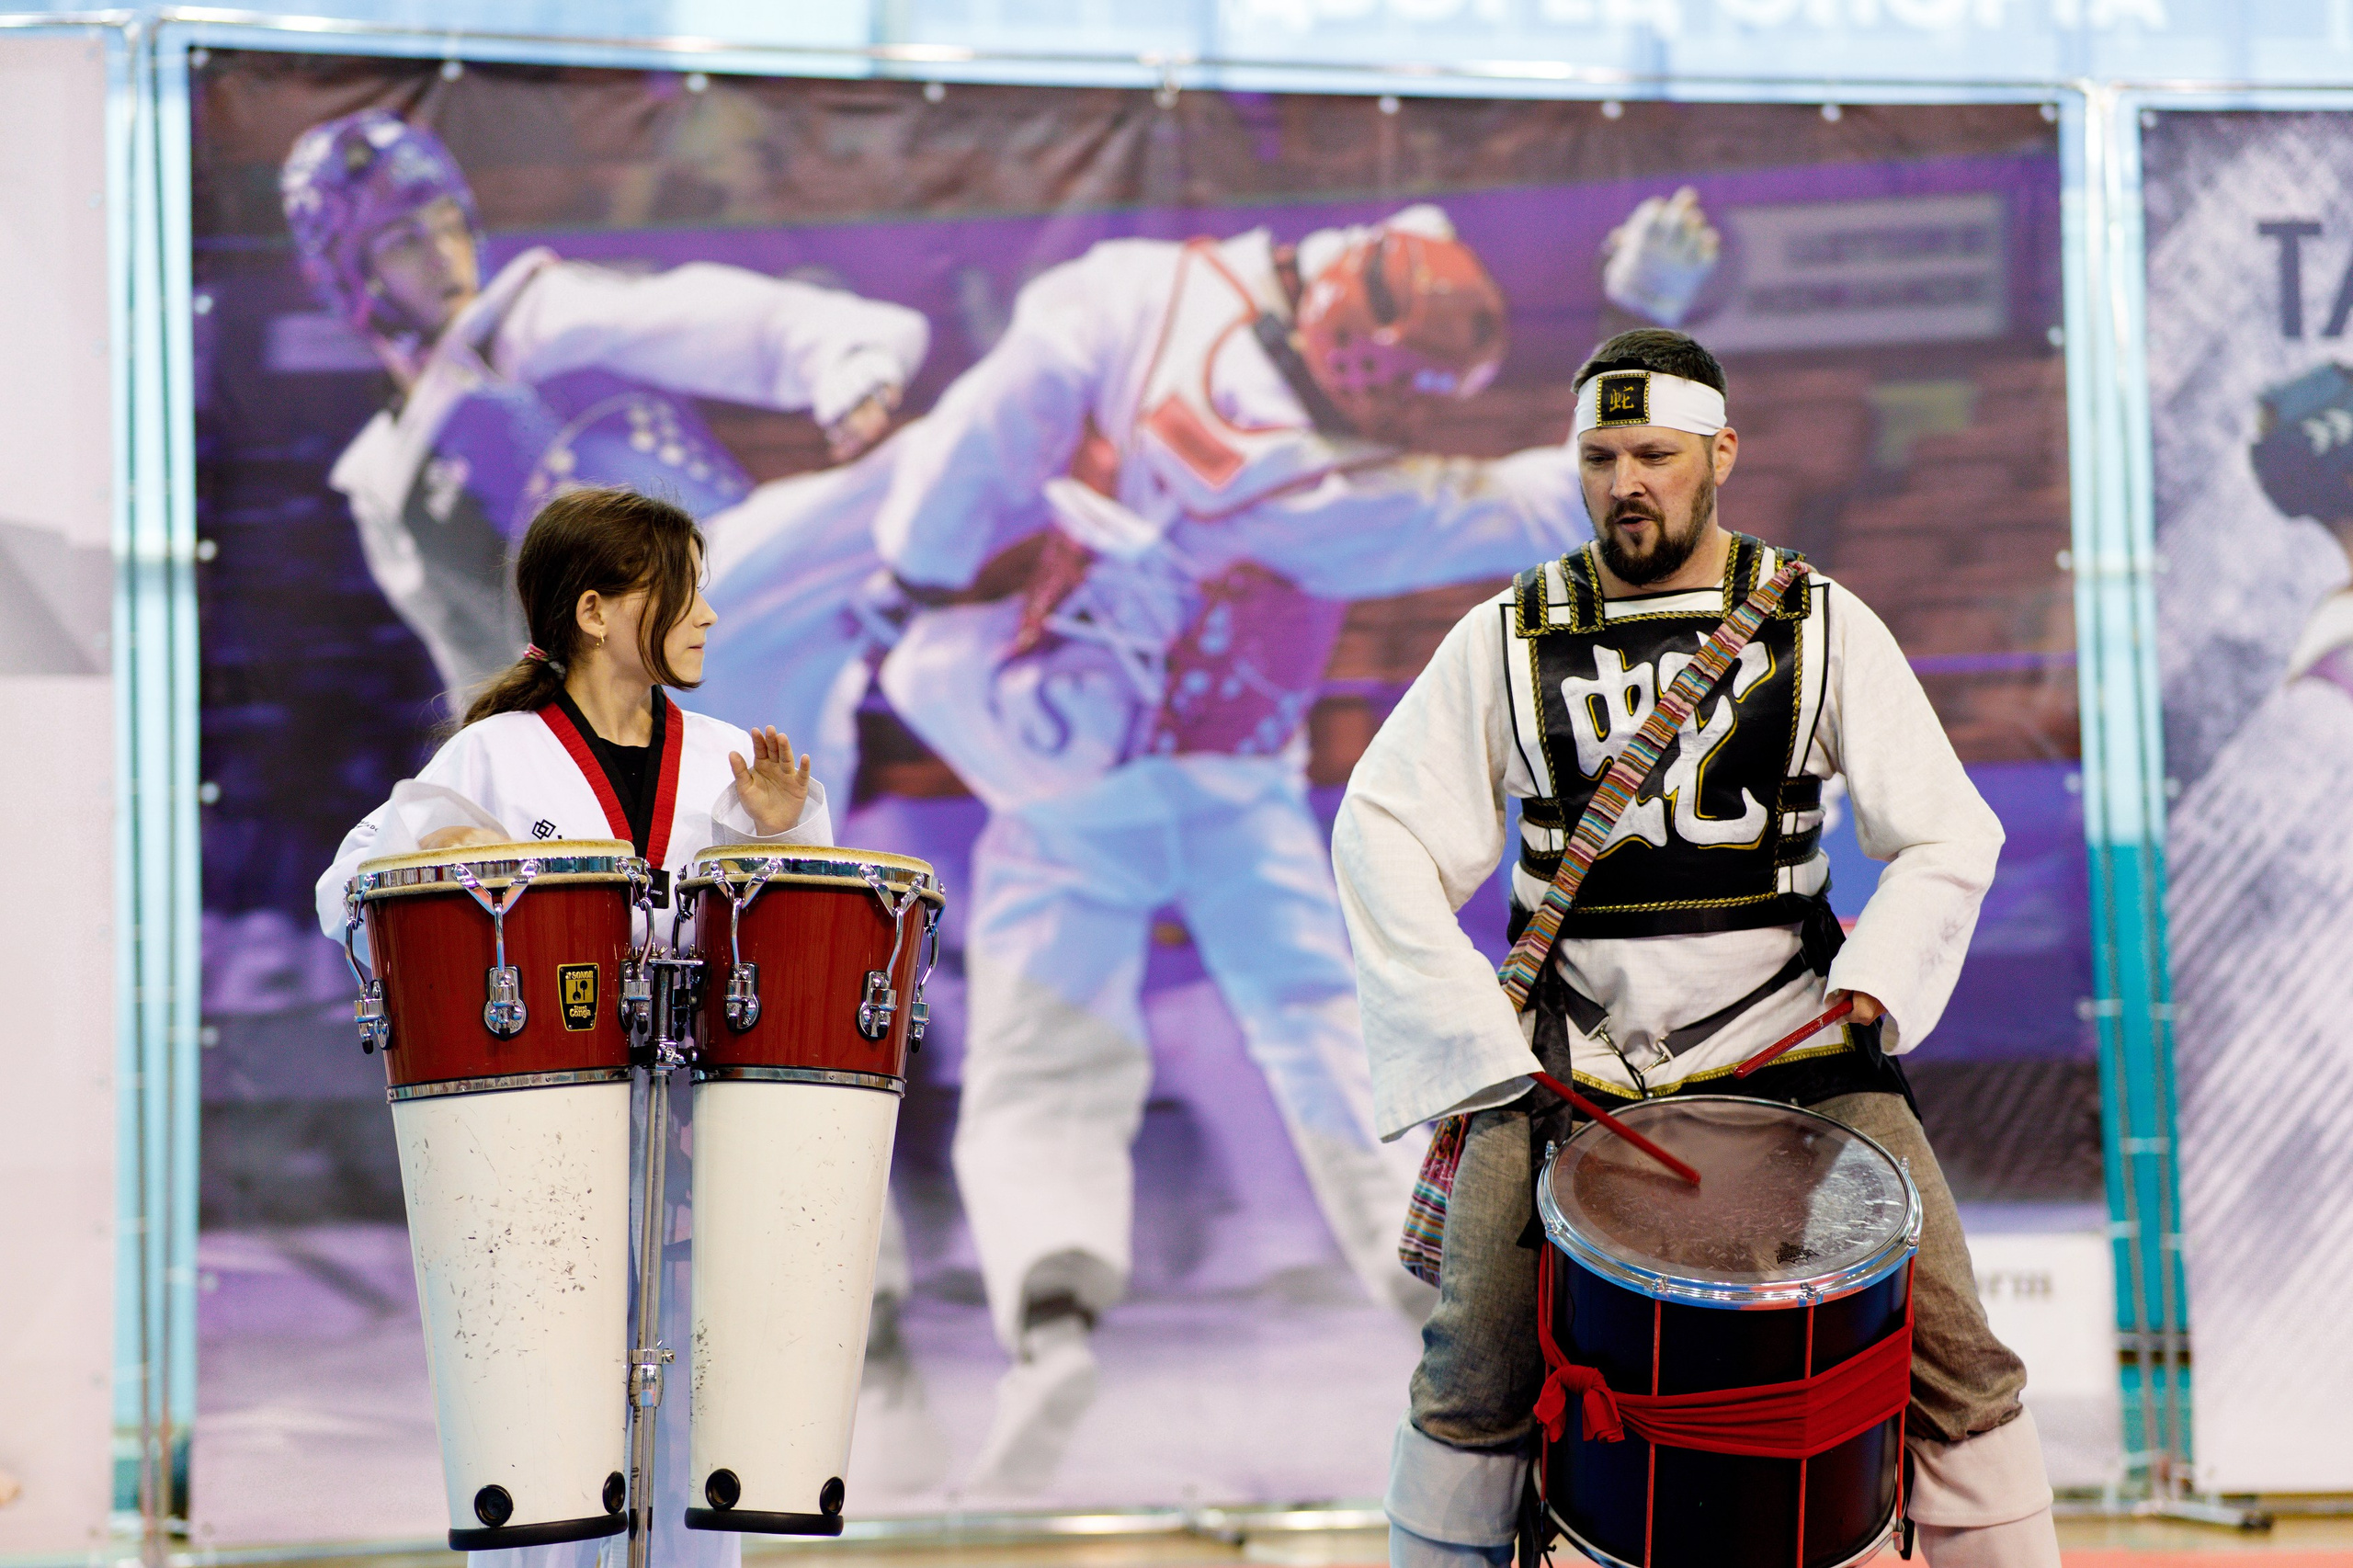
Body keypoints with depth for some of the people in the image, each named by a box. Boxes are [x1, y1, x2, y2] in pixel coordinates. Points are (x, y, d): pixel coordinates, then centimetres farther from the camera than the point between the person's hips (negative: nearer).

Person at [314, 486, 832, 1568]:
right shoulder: (495, 755, 1)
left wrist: (786, 832, -5)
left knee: (689, 1388, 3)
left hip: (689, 1120, 3)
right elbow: (347, 897, 0)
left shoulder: (720, 761, 11)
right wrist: (440, 852, -19)